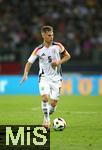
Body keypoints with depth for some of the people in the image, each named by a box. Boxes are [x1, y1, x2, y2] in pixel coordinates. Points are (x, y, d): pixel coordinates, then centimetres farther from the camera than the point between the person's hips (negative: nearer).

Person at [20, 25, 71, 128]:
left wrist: (59, 62, -11)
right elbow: (29, 62, -2)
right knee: (45, 97, -25)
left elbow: (67, 56, 8)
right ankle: (46, 120, -10)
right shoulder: (38, 50, -7)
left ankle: (47, 115, 29)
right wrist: (25, 74, -19)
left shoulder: (58, 46, -4)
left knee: (53, 104, -2)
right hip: (44, 77, -1)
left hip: (56, 78, 1)